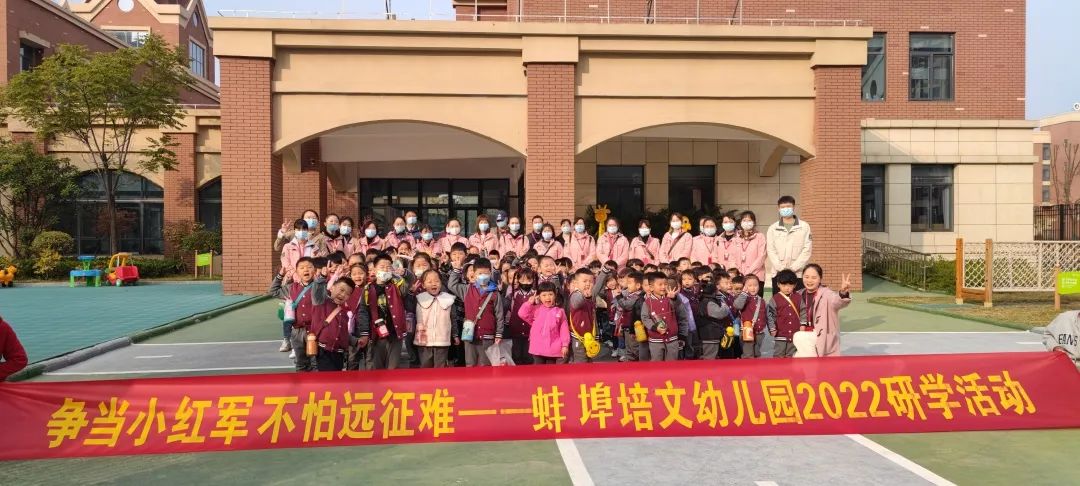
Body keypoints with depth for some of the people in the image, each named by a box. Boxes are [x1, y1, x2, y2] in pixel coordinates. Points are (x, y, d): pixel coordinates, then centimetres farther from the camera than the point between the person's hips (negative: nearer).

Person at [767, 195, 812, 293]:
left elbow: (807, 250, -3)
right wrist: (781, 268, -11)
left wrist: (793, 268, -12)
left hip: (799, 273, -1)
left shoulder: (804, 226, 4)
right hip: (778, 273, 1)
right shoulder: (773, 228, 9)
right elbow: (771, 250, 1)